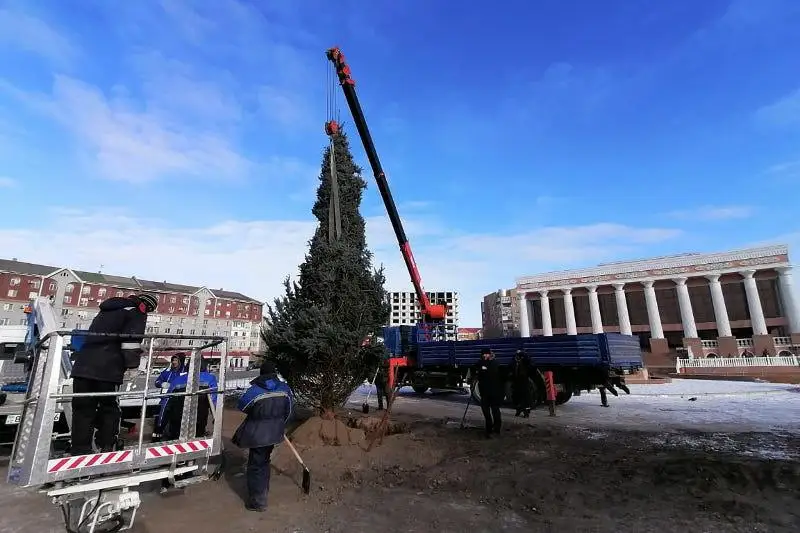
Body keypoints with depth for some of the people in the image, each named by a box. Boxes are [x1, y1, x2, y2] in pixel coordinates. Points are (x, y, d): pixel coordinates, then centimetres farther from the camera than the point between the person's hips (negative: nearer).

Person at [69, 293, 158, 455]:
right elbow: (132, 338, -12)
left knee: (83, 409, 8)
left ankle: (80, 451, 8)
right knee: (109, 408, 6)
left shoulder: (108, 309, 27)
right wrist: (132, 362, -7)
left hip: (83, 365, 7)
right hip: (107, 369, -6)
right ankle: (106, 448, 7)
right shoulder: (136, 312, 1)